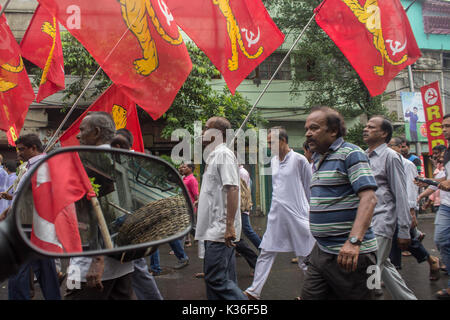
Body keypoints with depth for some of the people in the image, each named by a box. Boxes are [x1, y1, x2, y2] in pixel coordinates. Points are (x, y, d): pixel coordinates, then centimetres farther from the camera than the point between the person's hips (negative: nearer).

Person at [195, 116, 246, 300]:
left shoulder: (223, 154, -12)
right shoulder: (214, 155, 17)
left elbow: (232, 189, -22)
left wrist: (229, 226, -26)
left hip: (220, 231, -10)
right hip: (214, 230, 10)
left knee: (216, 278, -9)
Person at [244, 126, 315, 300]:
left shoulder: (299, 160, -9)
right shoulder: (273, 161, 10)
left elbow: (310, 188, -3)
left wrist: (309, 211, 2)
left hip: (297, 214, -6)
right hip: (276, 214, 6)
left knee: (304, 255, 5)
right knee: (266, 252, 6)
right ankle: (254, 291, 12)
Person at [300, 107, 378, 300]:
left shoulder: (351, 154, -10)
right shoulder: (317, 159, 16)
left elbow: (368, 198, -21)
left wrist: (354, 241, -31)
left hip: (349, 252, -8)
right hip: (320, 251, 8)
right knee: (309, 296, 11)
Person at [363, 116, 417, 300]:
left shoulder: (390, 156, -7)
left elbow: (400, 195, -10)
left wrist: (404, 231, -12)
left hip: (381, 221, -7)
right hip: (365, 220, 8)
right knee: (384, 265, 16)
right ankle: (407, 297, 32)